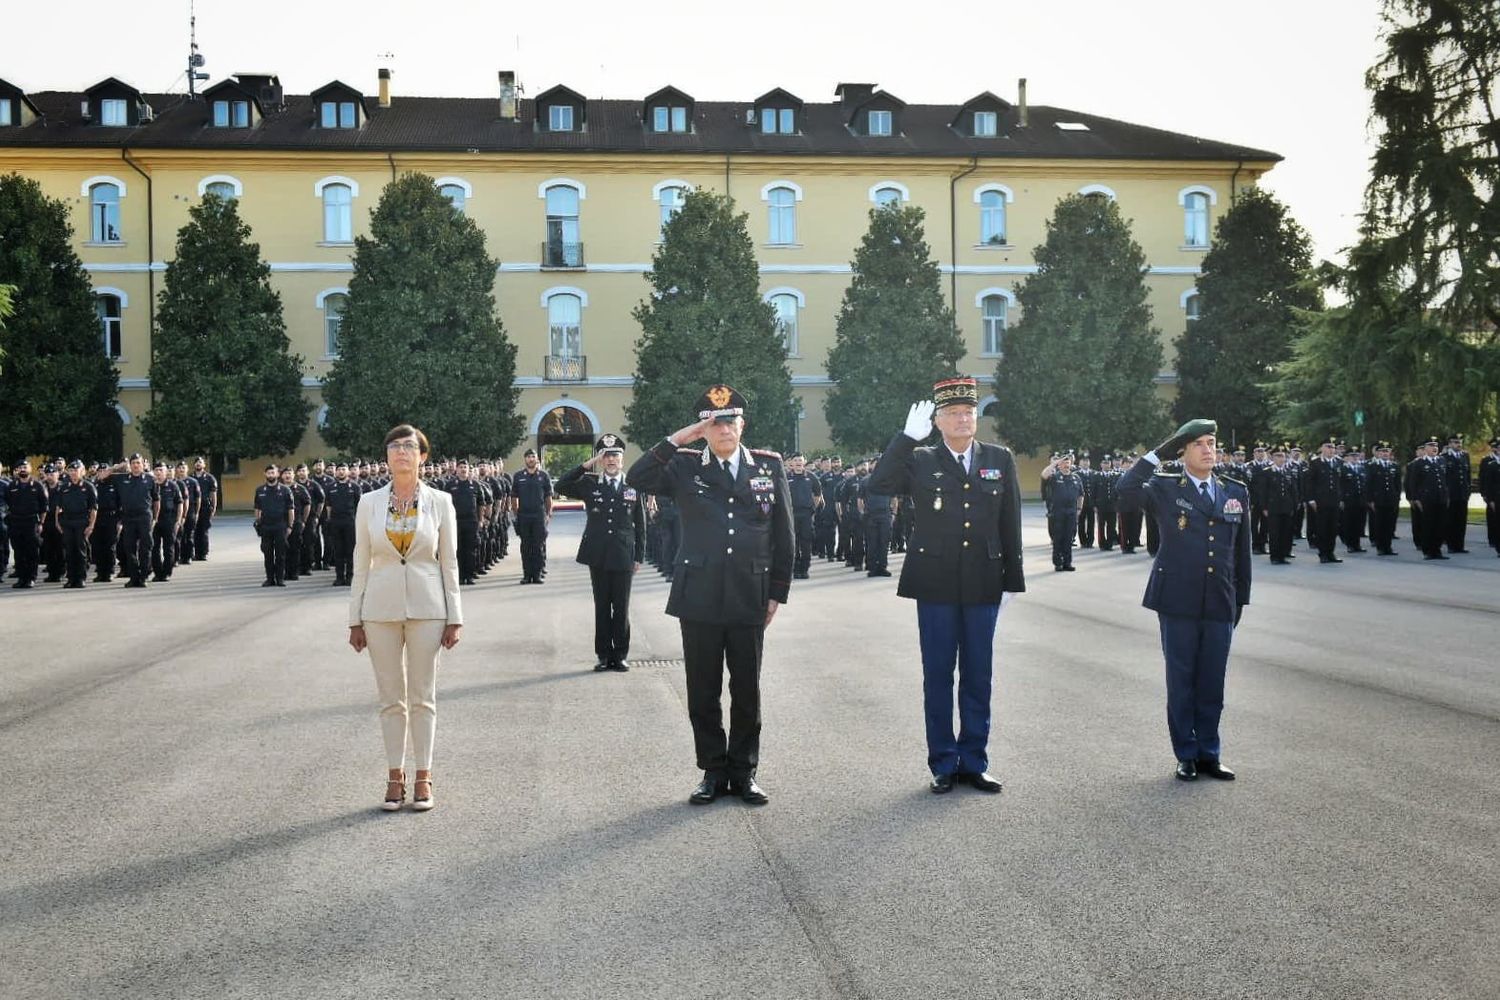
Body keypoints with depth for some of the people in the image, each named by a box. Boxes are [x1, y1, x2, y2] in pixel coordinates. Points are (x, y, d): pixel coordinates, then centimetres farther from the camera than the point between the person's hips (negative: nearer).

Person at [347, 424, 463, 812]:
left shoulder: (440, 502, 0)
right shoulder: (369, 503, 3)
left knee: (422, 696, 5)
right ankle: (395, 776, 16)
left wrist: (454, 617, -1)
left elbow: (449, 563, 2)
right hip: (382, 607, 1)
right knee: (391, 697, 7)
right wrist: (355, 619, 3)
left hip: (426, 608, -1)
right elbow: (361, 564, 5)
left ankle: (423, 777, 14)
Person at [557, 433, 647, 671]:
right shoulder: (590, 484, 4)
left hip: (623, 556, -1)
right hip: (598, 556, 1)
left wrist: (639, 556, 1)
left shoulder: (633, 487, 3)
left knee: (621, 609, 4)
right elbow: (561, 487, -10)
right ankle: (604, 654, 14)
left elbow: (640, 525, 5)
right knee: (602, 607, 7)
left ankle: (620, 655, 13)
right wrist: (587, 465, -12)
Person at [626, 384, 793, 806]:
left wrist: (777, 592, 5)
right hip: (699, 598, 0)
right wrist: (677, 440, -14)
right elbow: (637, 479, -13)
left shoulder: (770, 466, 5)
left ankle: (743, 772, 21)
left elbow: (783, 535, 8)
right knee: (703, 692, 7)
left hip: (749, 599, 1)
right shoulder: (686, 467, 3)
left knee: (747, 690, 8)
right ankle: (713, 771, 20)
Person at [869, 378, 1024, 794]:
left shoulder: (1000, 460, 6)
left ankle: (974, 762, 19)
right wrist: (907, 436, -20)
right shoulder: (921, 461, 1)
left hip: (983, 585, 2)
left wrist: (1012, 581, 4)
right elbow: (879, 484, -17)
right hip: (935, 586, -1)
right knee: (938, 676, 5)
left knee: (978, 677, 8)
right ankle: (943, 764, 15)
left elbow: (1010, 524, 6)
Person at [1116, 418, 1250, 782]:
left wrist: (1240, 599, 11)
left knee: (1212, 682, 8)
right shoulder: (1165, 489, 0)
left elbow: (1242, 551, 13)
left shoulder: (1236, 493, 10)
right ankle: (1187, 755, 15)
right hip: (1178, 602, -3)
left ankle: (1209, 754, 20)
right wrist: (1159, 453, -15)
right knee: (1181, 681, 5)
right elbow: (1126, 491, -21)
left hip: (1220, 604, 3)